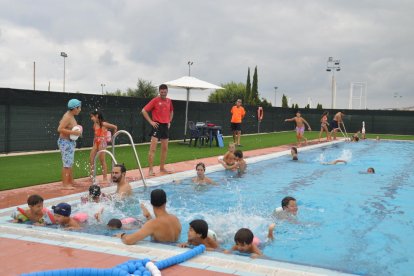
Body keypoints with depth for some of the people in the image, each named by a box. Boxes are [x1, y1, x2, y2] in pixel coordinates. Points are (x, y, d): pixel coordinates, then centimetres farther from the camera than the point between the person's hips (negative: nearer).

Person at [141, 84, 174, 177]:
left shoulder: (169, 101, 9)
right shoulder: (155, 100, -7)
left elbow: (171, 112, 29)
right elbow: (144, 111, -9)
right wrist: (151, 121, -12)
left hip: (165, 126, 6)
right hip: (157, 125, -6)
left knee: (165, 148, 12)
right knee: (153, 149, -9)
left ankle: (162, 168, 24)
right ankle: (151, 170, -6)